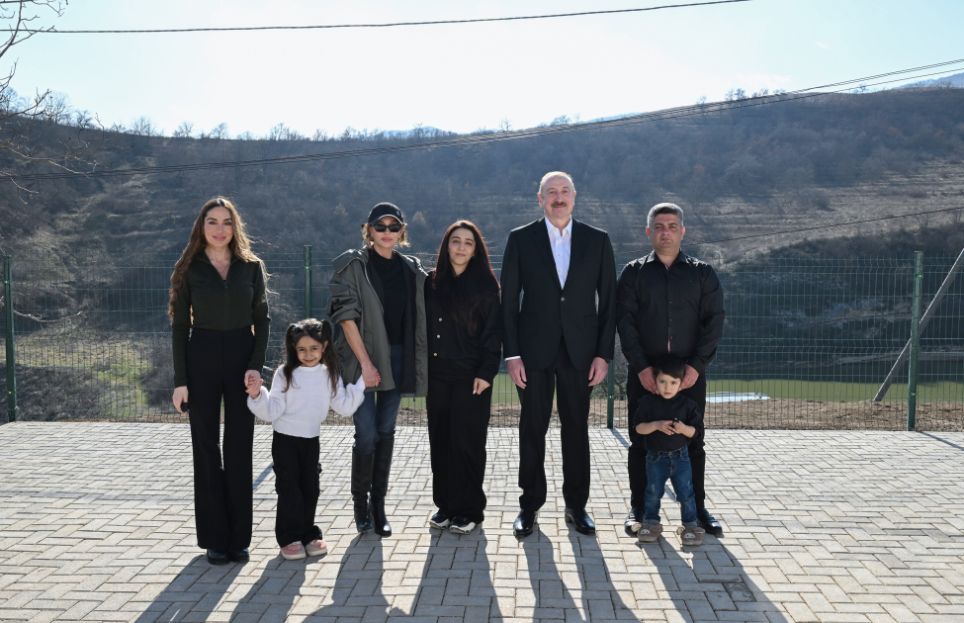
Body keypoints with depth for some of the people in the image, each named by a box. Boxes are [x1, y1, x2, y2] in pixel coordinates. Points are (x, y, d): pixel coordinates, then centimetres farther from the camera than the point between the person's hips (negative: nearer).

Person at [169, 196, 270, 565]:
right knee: (206, 449, 5)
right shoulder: (189, 269, 2)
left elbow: (262, 319, 4)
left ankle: (238, 538, 15)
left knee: (239, 449, 4)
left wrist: (256, 365, -8)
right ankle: (214, 538, 15)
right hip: (202, 359, 0)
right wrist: (180, 380, -5)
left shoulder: (251, 266, 4)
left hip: (242, 357, 1)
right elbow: (179, 326, 1)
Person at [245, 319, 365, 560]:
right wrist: (257, 395, -28)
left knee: (310, 488, 9)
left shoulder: (330, 375, 0)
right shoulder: (285, 373, -11)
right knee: (289, 489, 0)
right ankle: (290, 537, 11)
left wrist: (361, 384, 1)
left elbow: (345, 407, 1)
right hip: (285, 440, -3)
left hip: (311, 440, 3)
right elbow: (272, 412, -11)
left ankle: (308, 533, 22)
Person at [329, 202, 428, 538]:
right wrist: (365, 362, -15)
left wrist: (420, 361, 5)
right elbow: (346, 315, -9)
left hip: (397, 358, 4)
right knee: (367, 434, -6)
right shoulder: (352, 265, -2)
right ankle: (360, 502, 16)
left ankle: (378, 505, 19)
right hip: (363, 359, -4)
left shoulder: (412, 269, 10)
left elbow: (418, 317, 14)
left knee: (386, 432, 8)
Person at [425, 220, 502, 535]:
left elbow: (493, 332, -4)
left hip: (471, 376, -4)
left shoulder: (486, 285, -1)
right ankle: (445, 504, 21)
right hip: (437, 374, 4)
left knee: (466, 441, 0)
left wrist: (486, 373, -12)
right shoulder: (432, 282, 8)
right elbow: (425, 326, 10)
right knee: (440, 439, 8)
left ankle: (468, 509, 12)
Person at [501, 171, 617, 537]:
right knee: (532, 429, 6)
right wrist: (512, 354, -6)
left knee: (577, 429, 8)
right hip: (534, 352, -1)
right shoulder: (520, 239, 3)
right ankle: (530, 505, 19)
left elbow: (608, 301, 5)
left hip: (579, 351, 1)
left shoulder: (597, 241, 6)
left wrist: (603, 354, -2)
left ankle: (576, 505, 21)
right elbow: (509, 301, 1)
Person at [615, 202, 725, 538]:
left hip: (690, 372, 1)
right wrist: (641, 366, -12)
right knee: (641, 441, 5)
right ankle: (639, 507, 15)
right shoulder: (634, 272, 6)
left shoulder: (703, 273, 7)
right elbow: (625, 321, -2)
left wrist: (697, 365, -11)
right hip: (644, 372, 0)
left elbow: (714, 320, 1)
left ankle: (697, 507, 19)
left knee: (693, 441, 7)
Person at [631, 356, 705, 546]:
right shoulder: (647, 402, -7)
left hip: (680, 456, 0)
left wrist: (684, 428, -24)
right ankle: (651, 522, 25)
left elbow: (694, 431, -3)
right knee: (653, 492, 9)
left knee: (686, 492, 1)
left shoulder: (687, 404, -5)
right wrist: (656, 425, -25)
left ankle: (690, 525, 16)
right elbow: (638, 427, -9)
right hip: (655, 457, 0)